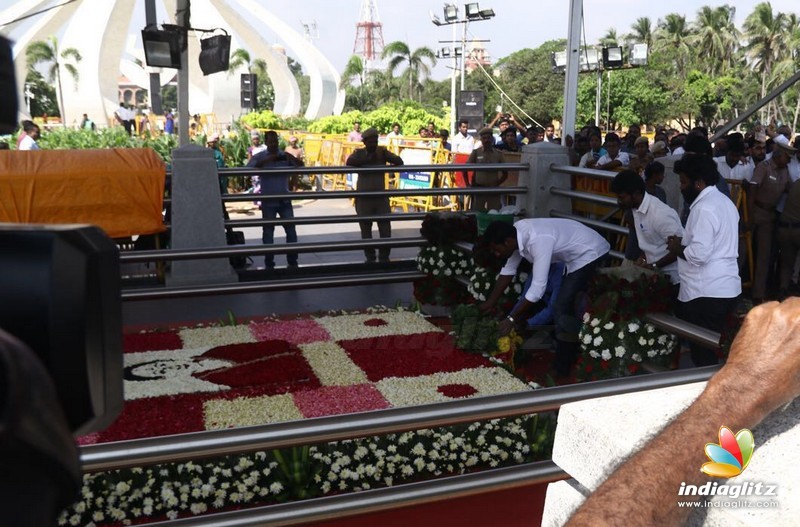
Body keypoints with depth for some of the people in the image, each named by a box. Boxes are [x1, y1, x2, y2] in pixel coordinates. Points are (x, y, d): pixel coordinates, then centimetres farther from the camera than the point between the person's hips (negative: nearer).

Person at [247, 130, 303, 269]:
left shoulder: (285, 155, 3)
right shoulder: (259, 157, -3)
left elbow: (301, 165, -4)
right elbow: (249, 169, -17)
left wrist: (292, 158, -23)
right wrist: (265, 161, -27)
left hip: (285, 199, 2)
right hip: (268, 201, -2)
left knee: (291, 229, 3)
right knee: (268, 231, 4)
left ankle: (292, 261, 15)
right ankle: (269, 263, 12)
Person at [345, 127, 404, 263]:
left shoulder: (382, 151, 4)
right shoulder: (359, 152, 0)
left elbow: (399, 161, -4)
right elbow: (349, 162, -21)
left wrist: (384, 156, -15)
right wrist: (367, 159, -20)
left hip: (381, 196, 1)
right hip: (363, 198, -1)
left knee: (386, 230, 1)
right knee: (366, 231, 8)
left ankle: (384, 258, 17)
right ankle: (370, 258, 22)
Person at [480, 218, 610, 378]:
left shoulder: (538, 241, -35)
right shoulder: (517, 233, -8)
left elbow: (538, 288, -34)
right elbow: (509, 269, 6)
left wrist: (511, 319, -27)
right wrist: (491, 302, 8)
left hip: (591, 254, -9)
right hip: (577, 253, 9)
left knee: (562, 311, -11)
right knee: (567, 307, 16)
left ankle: (562, 370, -1)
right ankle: (572, 357, 31)